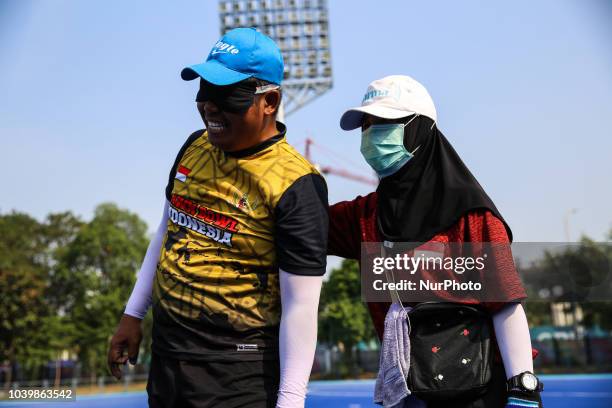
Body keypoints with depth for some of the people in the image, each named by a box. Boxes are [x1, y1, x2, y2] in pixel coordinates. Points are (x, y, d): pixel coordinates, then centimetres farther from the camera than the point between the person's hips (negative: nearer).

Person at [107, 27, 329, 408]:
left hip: (237, 375, -6)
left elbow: (300, 305, -18)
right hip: (165, 351, 7)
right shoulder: (195, 147, 4)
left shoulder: (296, 186, -18)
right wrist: (133, 315, 18)